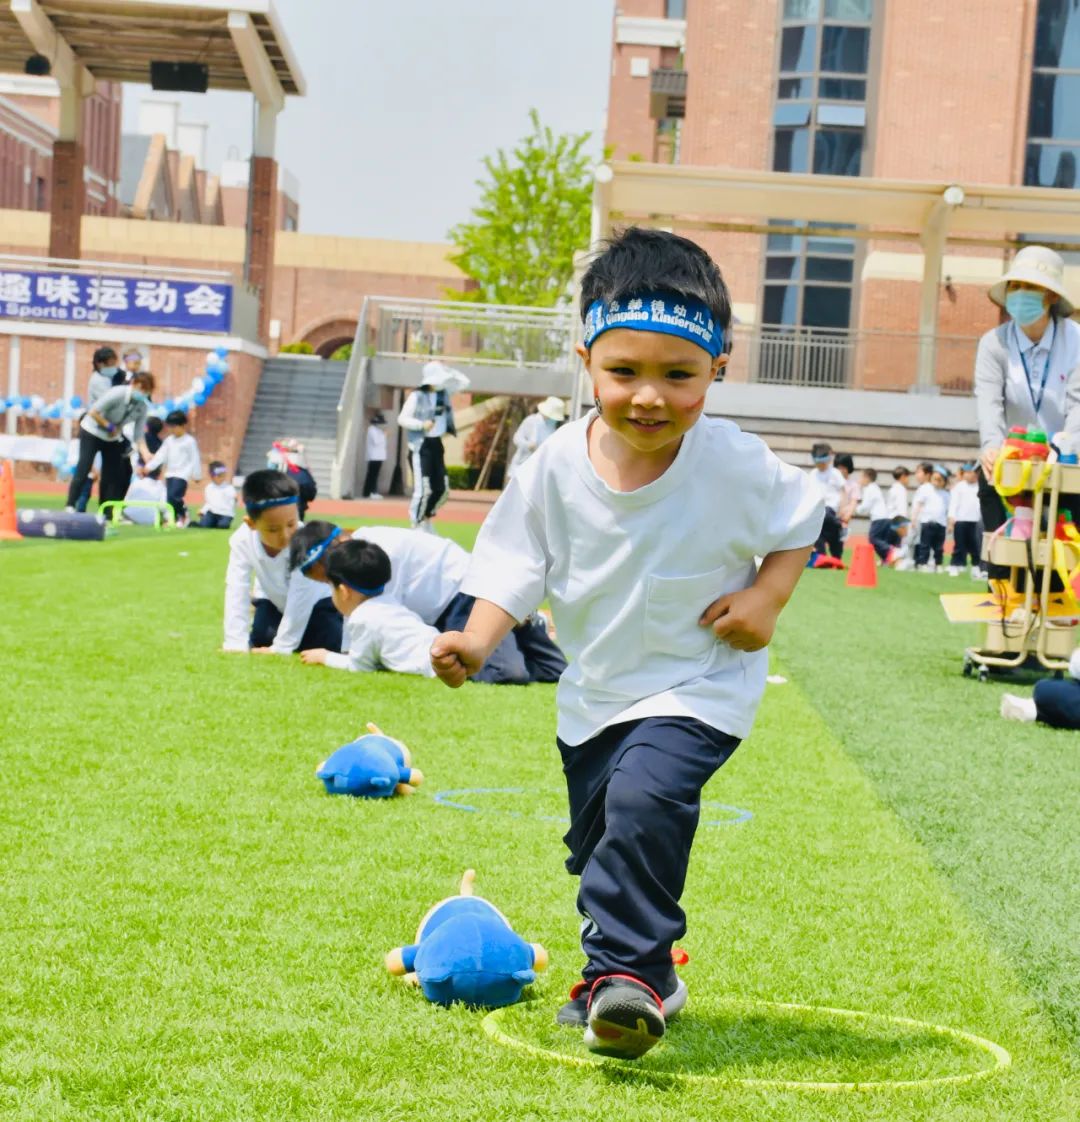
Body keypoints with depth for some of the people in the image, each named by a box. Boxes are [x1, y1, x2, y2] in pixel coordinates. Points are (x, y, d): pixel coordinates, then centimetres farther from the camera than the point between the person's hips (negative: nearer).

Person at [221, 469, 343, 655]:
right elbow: (236, 592, -28)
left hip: (314, 601, -3)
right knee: (259, 642, -12)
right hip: (274, 600, 3)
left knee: (330, 646, -21)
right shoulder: (242, 540, -29)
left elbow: (300, 598, -36)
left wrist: (282, 647, -34)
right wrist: (236, 644, -32)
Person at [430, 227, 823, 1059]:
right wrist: (476, 641, -23)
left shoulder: (737, 466, -20)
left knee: (645, 800, -30)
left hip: (698, 685, -4)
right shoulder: (558, 465, -15)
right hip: (594, 691, 5)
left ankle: (625, 970, -15)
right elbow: (516, 567, -8)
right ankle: (642, 978, 42)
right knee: (597, 837, 18)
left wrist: (766, 598, -17)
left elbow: (801, 524, -2)